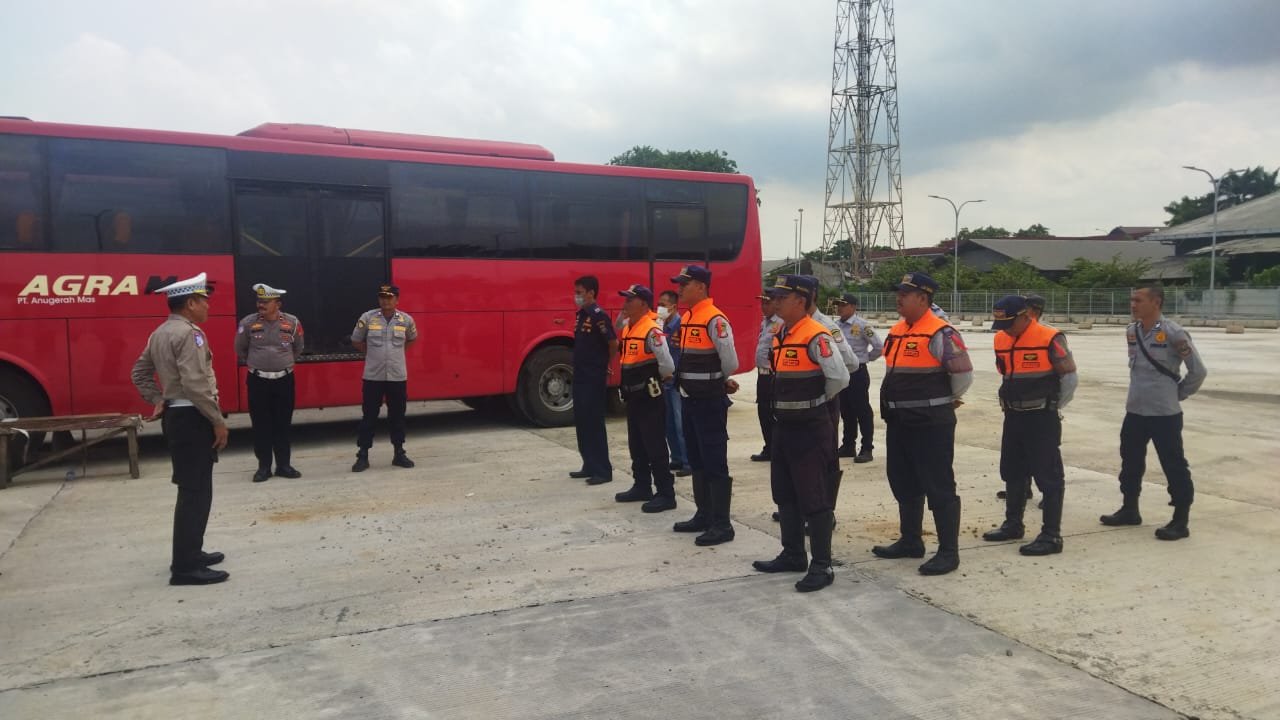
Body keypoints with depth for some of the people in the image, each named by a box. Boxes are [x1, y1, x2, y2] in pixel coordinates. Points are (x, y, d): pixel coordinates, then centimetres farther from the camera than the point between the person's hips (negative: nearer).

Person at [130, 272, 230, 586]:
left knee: (192, 489, 19)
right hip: (191, 419, -10)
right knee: (195, 491, -6)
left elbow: (140, 373, 23)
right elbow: (196, 385, -25)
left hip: (174, 415, 10)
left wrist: (157, 400, 16)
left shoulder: (160, 333, 14)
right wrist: (218, 421, -19)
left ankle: (189, 553, 29)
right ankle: (186, 567, -3)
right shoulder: (189, 333, -17)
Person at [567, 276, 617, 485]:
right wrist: (578, 369, 15)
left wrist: (607, 367, -6)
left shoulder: (599, 315, -15)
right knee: (582, 423, 12)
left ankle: (603, 470, 1)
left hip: (595, 379, -9)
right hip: (580, 377, 9)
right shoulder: (581, 315, 12)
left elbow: (613, 343, -18)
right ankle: (590, 466, 21)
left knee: (594, 423, -5)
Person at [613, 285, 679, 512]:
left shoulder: (652, 331, -18)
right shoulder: (627, 329, 11)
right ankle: (642, 487, 30)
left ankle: (666, 495, 1)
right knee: (636, 446, 17)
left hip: (650, 398, -9)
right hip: (634, 397, 10)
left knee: (655, 448, -5)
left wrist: (654, 378, -6)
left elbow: (667, 366, -24)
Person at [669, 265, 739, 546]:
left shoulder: (715, 320, -17)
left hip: (710, 401, -10)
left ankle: (722, 525, 4)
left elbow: (730, 362, -20)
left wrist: (716, 382, -2)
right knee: (696, 461, 17)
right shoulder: (685, 318, 12)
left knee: (715, 464, -4)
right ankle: (704, 515, 28)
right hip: (690, 399, 10)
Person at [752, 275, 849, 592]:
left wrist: (818, 401, -7)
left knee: (814, 498, -3)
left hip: (811, 428, -9)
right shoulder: (780, 336, 10)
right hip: (784, 425, 10)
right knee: (784, 493, 16)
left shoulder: (816, 337, -18)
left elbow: (840, 377, -24)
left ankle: (822, 566, 7)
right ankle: (793, 555, 30)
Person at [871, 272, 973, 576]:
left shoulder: (941, 333, -15)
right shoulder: (897, 331, 11)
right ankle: (910, 541, 30)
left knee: (938, 487, -2)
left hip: (930, 424, -9)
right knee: (903, 483, 17)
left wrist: (946, 401, 0)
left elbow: (964, 374, -15)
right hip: (899, 422, 9)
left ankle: (949, 551, 7)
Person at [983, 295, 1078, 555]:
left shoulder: (1050, 339, -15)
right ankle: (1013, 524, 30)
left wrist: (1051, 407, -1)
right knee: (1012, 473, 16)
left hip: (1042, 418, -7)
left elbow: (1069, 377, -9)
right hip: (1013, 416, 7)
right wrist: (1012, 403, 16)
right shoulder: (1001, 340, 6)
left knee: (1048, 477, -3)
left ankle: (1051, 536, 2)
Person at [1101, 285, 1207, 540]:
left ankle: (1180, 521, 11)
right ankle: (1130, 509, 32)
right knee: (1130, 462, 17)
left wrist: (1178, 394, -1)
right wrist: (1141, 392, 14)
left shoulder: (1173, 333, -15)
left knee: (1174, 466, 1)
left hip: (1164, 413, -7)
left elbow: (1198, 370, -9)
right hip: (1134, 411, 7)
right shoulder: (1131, 331, 6)